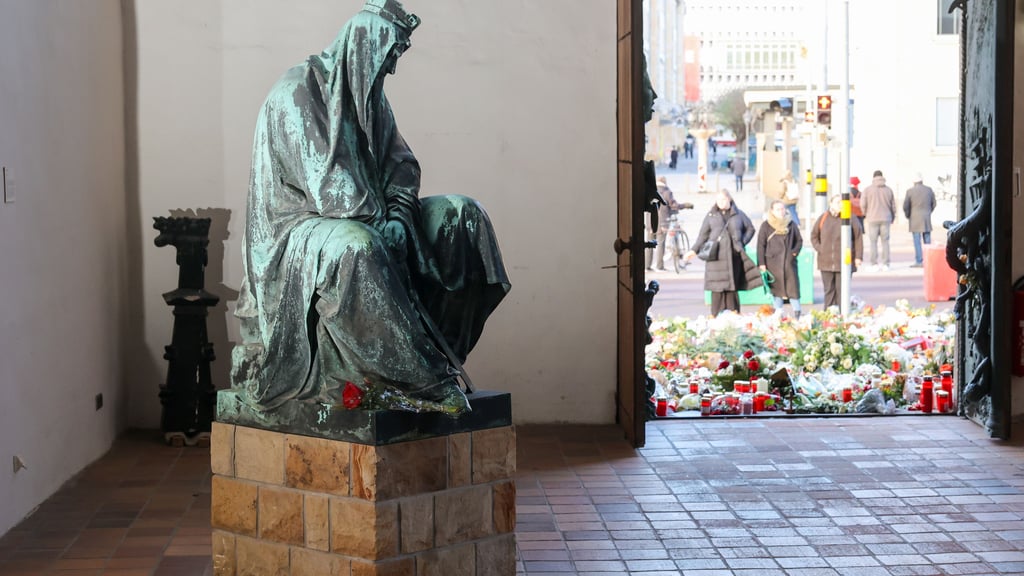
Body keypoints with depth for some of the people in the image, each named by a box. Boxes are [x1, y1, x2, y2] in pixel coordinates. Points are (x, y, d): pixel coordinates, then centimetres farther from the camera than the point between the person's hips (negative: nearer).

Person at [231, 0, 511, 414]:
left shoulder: (369, 95, 13)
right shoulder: (298, 91, -13)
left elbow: (400, 162, 9)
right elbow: (327, 183, -23)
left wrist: (397, 217, -10)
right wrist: (384, 227, -23)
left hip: (363, 221, 9)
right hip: (298, 234, -8)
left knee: (462, 215, -4)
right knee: (354, 247, -42)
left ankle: (440, 349, -11)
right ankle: (424, 378, -35)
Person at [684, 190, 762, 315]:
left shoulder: (738, 214, 9)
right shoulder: (711, 215, 8)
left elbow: (750, 228, 17)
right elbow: (703, 234, 9)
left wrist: (742, 242, 4)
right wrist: (694, 250, 4)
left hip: (733, 256, 1)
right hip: (716, 256, -1)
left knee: (733, 287, 0)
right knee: (717, 287, -6)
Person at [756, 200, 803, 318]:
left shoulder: (791, 224, 9)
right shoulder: (766, 225, 3)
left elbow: (799, 240, 18)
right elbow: (761, 245, 1)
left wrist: (795, 252, 0)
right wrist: (761, 263, -4)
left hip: (789, 261, 1)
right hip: (773, 262, -1)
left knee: (793, 286, -2)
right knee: (776, 288, 4)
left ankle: (797, 313, 5)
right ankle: (778, 312, 12)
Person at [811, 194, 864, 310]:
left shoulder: (850, 218, -3)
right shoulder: (823, 218, 5)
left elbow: (858, 237, 0)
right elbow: (814, 235, 17)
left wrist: (858, 257, -4)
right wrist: (819, 249, 4)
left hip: (844, 262, -2)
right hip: (826, 261, 2)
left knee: (842, 291, -1)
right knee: (829, 290, 7)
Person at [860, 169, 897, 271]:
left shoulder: (868, 189, -3)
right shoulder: (888, 190, 5)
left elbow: (863, 204, -7)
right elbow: (893, 206, 7)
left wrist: (866, 214, 13)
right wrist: (892, 219, 20)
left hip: (872, 219, -2)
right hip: (886, 219, 2)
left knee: (873, 242, 2)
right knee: (885, 241, 7)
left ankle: (874, 264, -3)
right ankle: (885, 264, 5)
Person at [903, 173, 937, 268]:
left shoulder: (910, 191, -7)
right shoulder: (929, 190, 4)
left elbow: (905, 206, -6)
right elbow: (933, 204, 11)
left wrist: (908, 216, 11)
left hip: (915, 219, -3)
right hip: (927, 219, 4)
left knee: (917, 242, -3)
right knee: (927, 241, 8)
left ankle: (919, 262, -6)